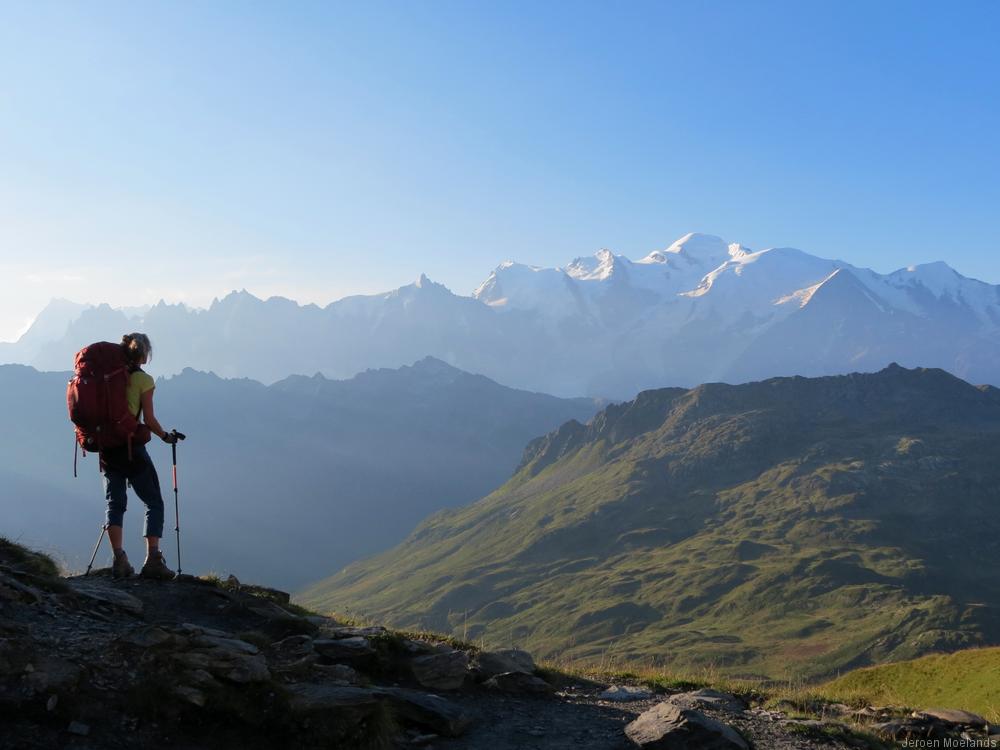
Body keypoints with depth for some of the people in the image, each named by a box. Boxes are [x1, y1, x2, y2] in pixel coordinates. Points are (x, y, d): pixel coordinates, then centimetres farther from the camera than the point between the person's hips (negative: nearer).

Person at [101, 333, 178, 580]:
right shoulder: (144, 380, -7)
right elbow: (149, 420, -9)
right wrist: (166, 436, 7)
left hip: (107, 446, 5)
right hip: (132, 447, -5)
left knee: (115, 504, 12)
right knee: (154, 503, 5)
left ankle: (119, 560, 3)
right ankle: (152, 559, -5)